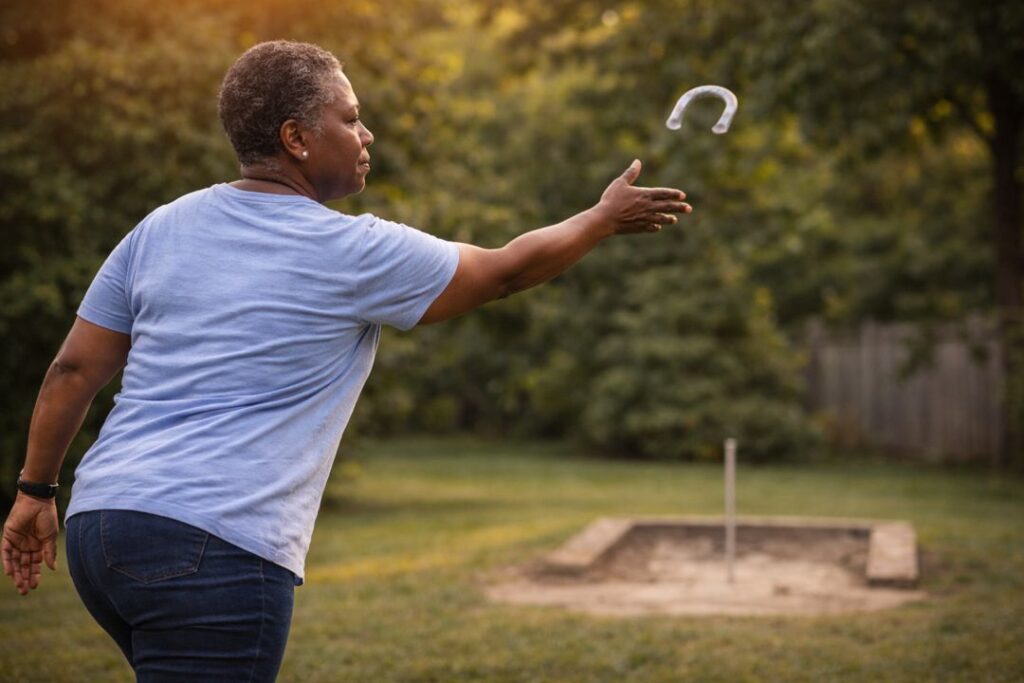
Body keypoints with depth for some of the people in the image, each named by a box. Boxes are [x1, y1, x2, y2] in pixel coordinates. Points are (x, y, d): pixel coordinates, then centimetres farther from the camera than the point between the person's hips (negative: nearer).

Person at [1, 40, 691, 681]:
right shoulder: (353, 252, -5)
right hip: (214, 549, -8)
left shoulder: (161, 227, 10)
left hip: (98, 520, 8)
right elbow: (505, 270, 7)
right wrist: (607, 217, 22)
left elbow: (74, 369, 12)